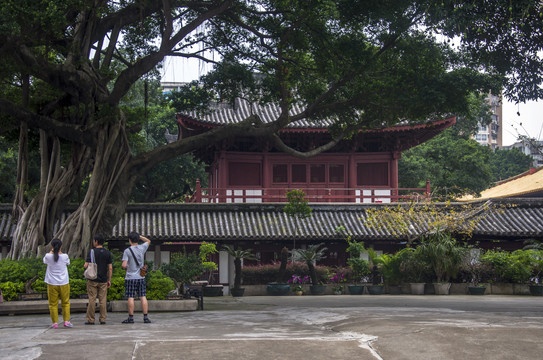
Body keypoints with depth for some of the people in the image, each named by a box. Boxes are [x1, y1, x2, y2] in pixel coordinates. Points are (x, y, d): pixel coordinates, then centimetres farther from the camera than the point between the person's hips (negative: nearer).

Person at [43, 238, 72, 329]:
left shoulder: (48, 256, -8)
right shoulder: (64, 256, -8)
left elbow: (44, 261, 15)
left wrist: (51, 252, 20)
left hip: (52, 284, 0)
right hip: (64, 283, 0)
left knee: (53, 304, 7)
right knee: (65, 303, 13)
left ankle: (55, 323, 5)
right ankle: (66, 321, 10)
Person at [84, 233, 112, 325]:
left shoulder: (92, 252, -7)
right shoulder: (107, 253, 3)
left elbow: (86, 265, -9)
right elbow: (110, 268, 3)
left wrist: (85, 265, 14)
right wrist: (109, 280, 9)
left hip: (92, 280, -3)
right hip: (103, 280, 3)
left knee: (92, 300, 1)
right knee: (103, 300, 5)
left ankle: (90, 320, 4)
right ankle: (102, 319, 5)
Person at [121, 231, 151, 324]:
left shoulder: (127, 251, -9)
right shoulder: (142, 248, 3)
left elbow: (124, 265, -14)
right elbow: (148, 241, 24)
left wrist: (126, 268, 8)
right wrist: (139, 236, 16)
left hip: (130, 278, -4)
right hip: (141, 277, 4)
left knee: (130, 297, -1)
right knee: (143, 297, 5)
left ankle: (131, 318, 0)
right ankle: (145, 317, 4)